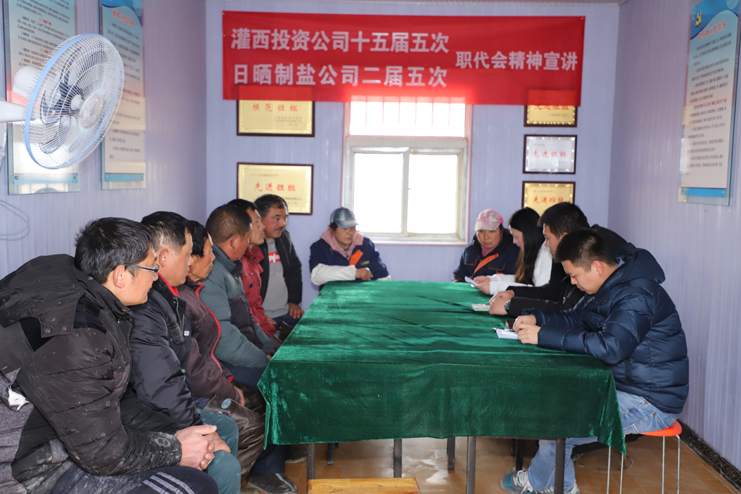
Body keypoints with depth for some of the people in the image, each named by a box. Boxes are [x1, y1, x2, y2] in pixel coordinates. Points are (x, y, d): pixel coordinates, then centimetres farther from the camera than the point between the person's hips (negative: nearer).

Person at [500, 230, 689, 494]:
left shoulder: (637, 295, -25)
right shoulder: (608, 285, 7)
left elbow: (611, 347, -37)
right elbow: (576, 318, 17)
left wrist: (544, 336, -34)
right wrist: (536, 317, -2)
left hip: (650, 402, -10)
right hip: (620, 383, 10)